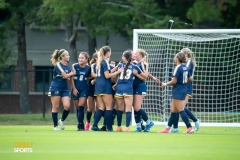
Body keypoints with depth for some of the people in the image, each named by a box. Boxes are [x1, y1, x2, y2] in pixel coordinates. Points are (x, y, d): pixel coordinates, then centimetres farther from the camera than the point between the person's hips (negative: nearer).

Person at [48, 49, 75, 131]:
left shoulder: (66, 65, 11)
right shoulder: (58, 65, -12)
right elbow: (65, 76, -15)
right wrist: (71, 73, 1)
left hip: (64, 89, 6)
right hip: (56, 88, -6)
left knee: (67, 106, -8)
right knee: (56, 107, -1)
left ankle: (62, 120, 17)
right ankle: (55, 126, 7)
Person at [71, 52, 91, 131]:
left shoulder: (88, 68, -1)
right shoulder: (75, 66, -4)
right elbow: (72, 78, -3)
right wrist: (74, 89, -7)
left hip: (84, 89, -1)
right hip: (75, 89, 1)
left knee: (81, 107, -12)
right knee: (78, 108, 6)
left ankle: (80, 125, -12)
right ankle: (81, 125, 16)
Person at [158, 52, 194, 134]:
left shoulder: (178, 68, -16)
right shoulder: (185, 67, 8)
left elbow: (174, 81, -18)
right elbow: (190, 79, 14)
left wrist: (165, 84, -3)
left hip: (178, 91, -9)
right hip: (183, 90, 9)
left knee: (181, 110, -6)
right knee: (173, 110, 12)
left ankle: (190, 128, -9)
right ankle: (167, 128, 17)